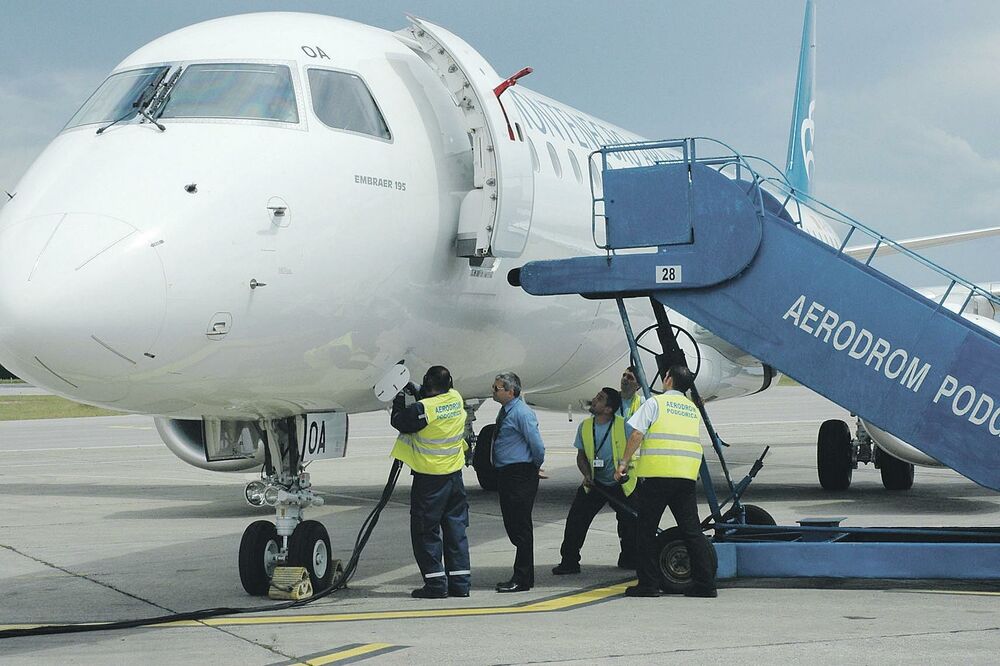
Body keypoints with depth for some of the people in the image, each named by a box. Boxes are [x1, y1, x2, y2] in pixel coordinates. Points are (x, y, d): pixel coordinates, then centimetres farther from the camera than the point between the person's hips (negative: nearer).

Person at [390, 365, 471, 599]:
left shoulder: (423, 409, -20)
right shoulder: (456, 399, 0)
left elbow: (398, 422, -6)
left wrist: (399, 401, 10)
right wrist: (415, 389, 20)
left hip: (429, 477, -6)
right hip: (455, 474, 6)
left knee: (426, 531, 3)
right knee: (456, 528, 11)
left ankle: (436, 583, 1)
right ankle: (460, 583, 13)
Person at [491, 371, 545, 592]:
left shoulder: (522, 413, -16)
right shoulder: (505, 412, 14)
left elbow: (537, 445, -18)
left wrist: (535, 466, -1)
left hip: (521, 476, -10)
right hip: (505, 475, 10)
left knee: (520, 527, -6)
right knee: (512, 526, 13)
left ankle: (522, 579, -2)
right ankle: (524, 575, 20)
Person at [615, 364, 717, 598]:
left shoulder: (655, 402, 2)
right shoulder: (693, 409, 19)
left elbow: (637, 434, -5)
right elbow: (693, 442, 18)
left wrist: (624, 462, 0)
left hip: (657, 473, -5)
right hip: (687, 474, 5)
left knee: (646, 530, 5)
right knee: (692, 531, 7)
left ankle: (649, 584, 4)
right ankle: (706, 584, 4)